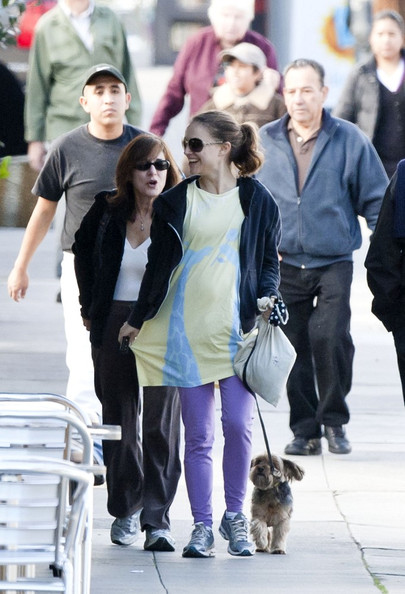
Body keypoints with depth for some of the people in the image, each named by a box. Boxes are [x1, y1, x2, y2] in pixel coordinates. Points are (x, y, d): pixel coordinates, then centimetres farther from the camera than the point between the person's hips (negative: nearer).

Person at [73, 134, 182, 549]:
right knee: (119, 421, 10)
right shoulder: (107, 211, 2)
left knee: (161, 424, -8)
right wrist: (89, 308, 17)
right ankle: (125, 511, 23)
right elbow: (82, 251, 20)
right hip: (113, 325, 3)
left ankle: (157, 519, -6)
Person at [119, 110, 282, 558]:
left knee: (238, 424, -10)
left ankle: (235, 516, 8)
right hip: (186, 328, 1)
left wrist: (267, 300, -8)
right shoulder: (174, 202, 9)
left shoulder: (256, 199, 5)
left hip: (238, 327, -1)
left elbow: (269, 261, 10)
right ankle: (202, 526, 7)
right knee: (197, 434, 0)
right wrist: (136, 319, 15)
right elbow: (159, 265, 14)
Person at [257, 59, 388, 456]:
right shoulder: (264, 142, 6)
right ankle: (305, 430, 12)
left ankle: (334, 420, 1)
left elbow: (375, 200, 5)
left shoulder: (350, 141, 1)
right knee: (292, 346, 1)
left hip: (334, 263, -2)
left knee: (330, 336, -18)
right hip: (283, 264, 2)